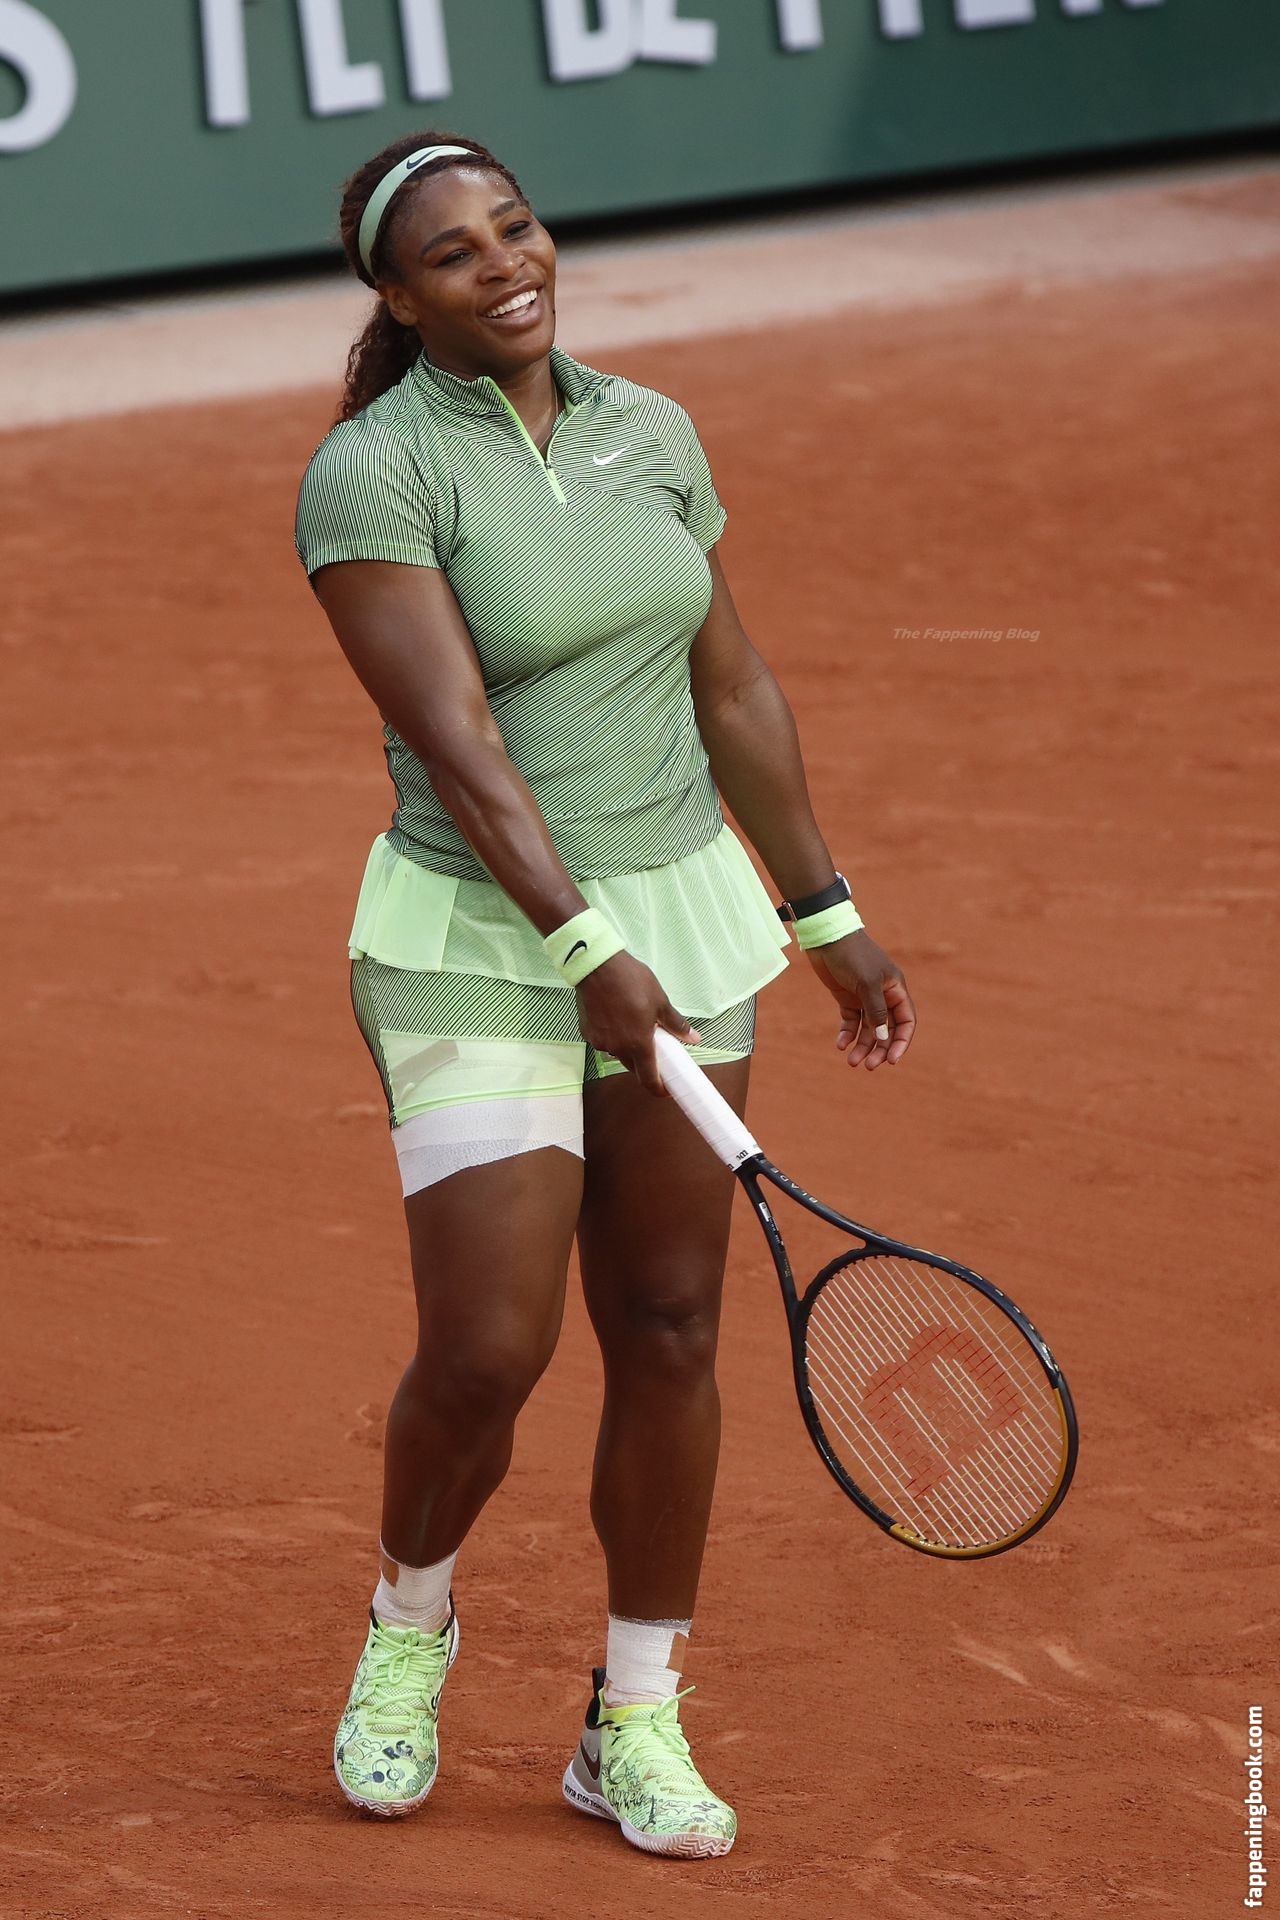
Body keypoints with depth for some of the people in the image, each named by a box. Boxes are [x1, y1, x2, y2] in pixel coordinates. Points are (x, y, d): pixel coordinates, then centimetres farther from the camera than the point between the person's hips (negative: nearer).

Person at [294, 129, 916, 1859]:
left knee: (668, 1336, 5)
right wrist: (583, 950, -30)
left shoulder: (649, 433, 5)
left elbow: (733, 691, 13)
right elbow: (453, 738, -22)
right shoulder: (372, 475, -13)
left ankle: (637, 1723, 18)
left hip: (683, 917, 5)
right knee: (486, 1354, -8)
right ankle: (410, 1623, 24)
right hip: (481, 947, -5)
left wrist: (828, 920, 14)